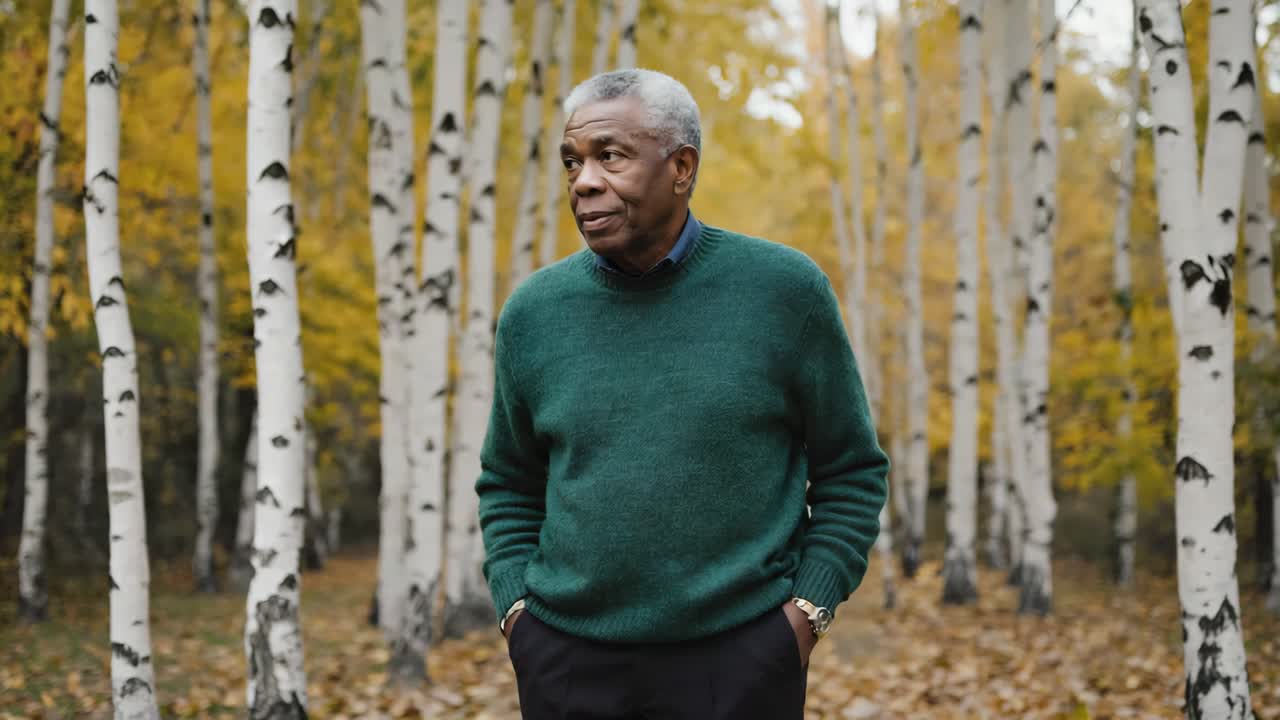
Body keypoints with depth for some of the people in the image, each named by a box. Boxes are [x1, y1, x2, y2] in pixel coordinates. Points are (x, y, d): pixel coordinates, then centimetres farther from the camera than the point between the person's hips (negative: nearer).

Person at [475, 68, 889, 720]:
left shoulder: (783, 291, -2)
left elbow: (852, 472, 4)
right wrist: (516, 609, 2)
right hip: (569, 661, 2)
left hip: (739, 658, -2)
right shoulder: (533, 312, 4)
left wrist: (805, 613, -5)